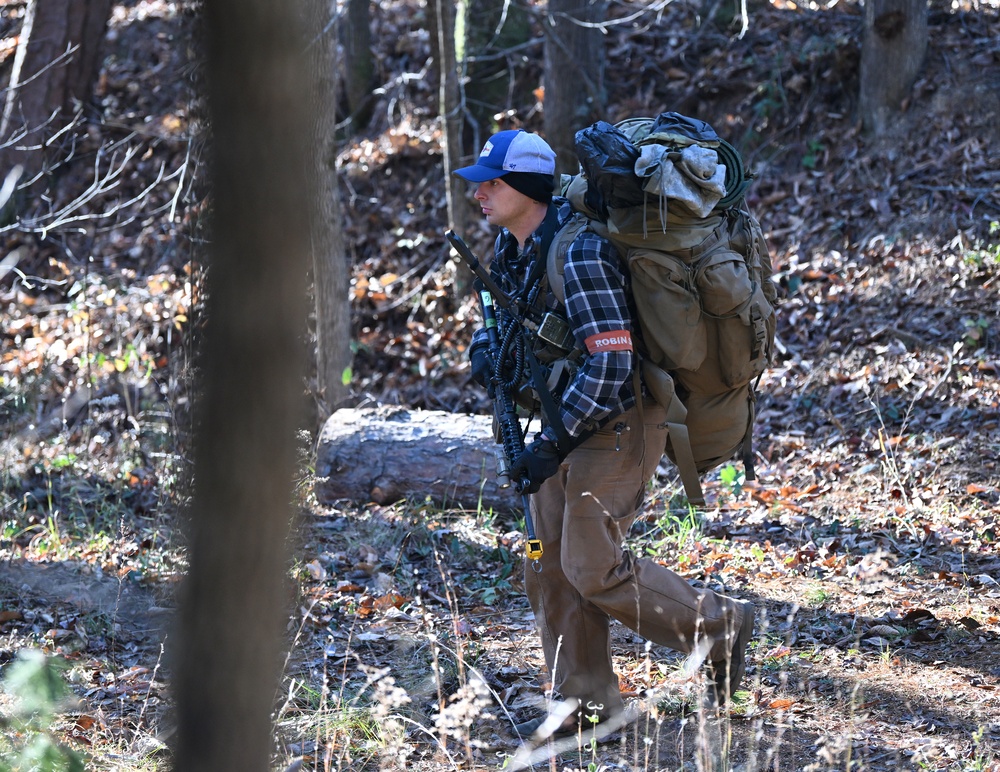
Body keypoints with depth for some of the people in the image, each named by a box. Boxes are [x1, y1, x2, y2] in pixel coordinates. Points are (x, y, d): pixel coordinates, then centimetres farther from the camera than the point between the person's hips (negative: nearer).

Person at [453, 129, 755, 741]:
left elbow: (610, 366, -28)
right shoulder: (513, 247, 5)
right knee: (551, 564, 8)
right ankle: (587, 705, 15)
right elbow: (507, 318, 24)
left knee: (593, 568, -9)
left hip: (617, 422, -9)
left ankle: (719, 627, 7)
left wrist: (554, 445, -25)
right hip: (567, 416, 9)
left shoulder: (579, 254, -25)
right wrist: (488, 354, 1)